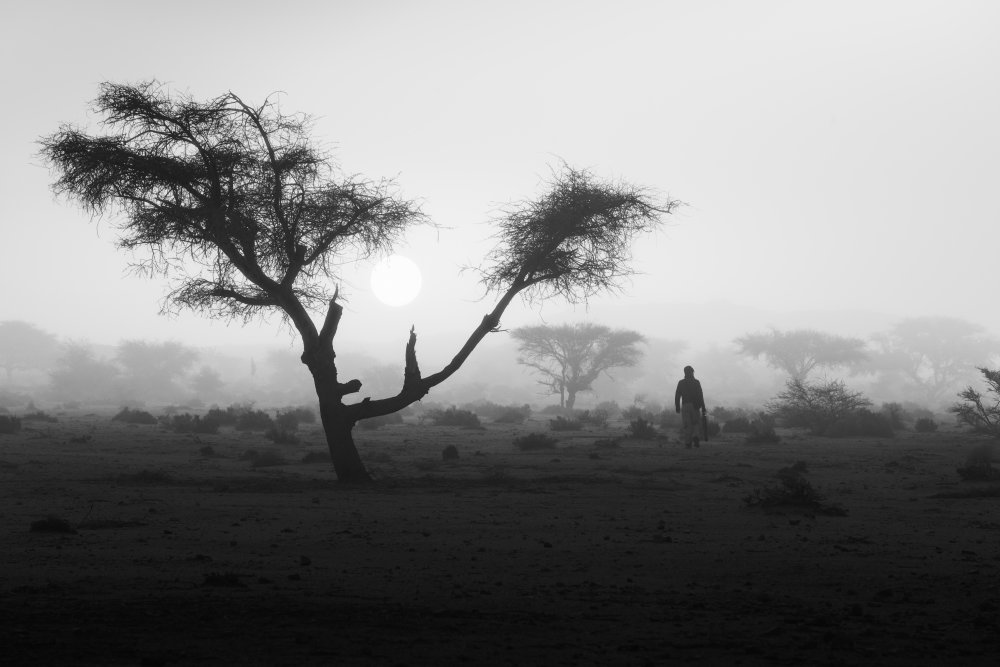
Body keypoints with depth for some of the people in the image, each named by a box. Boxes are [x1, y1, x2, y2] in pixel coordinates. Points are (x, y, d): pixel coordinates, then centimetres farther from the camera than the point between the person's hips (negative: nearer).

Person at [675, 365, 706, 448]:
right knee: (696, 423, 12)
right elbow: (700, 396, -3)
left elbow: (677, 396, 2)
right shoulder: (696, 382, 1)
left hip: (685, 406, 1)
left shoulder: (681, 383, 5)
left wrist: (677, 407, 10)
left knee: (687, 426, 5)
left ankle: (688, 443, -4)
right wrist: (703, 408, -2)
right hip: (695, 406, -1)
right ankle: (695, 436, -16)